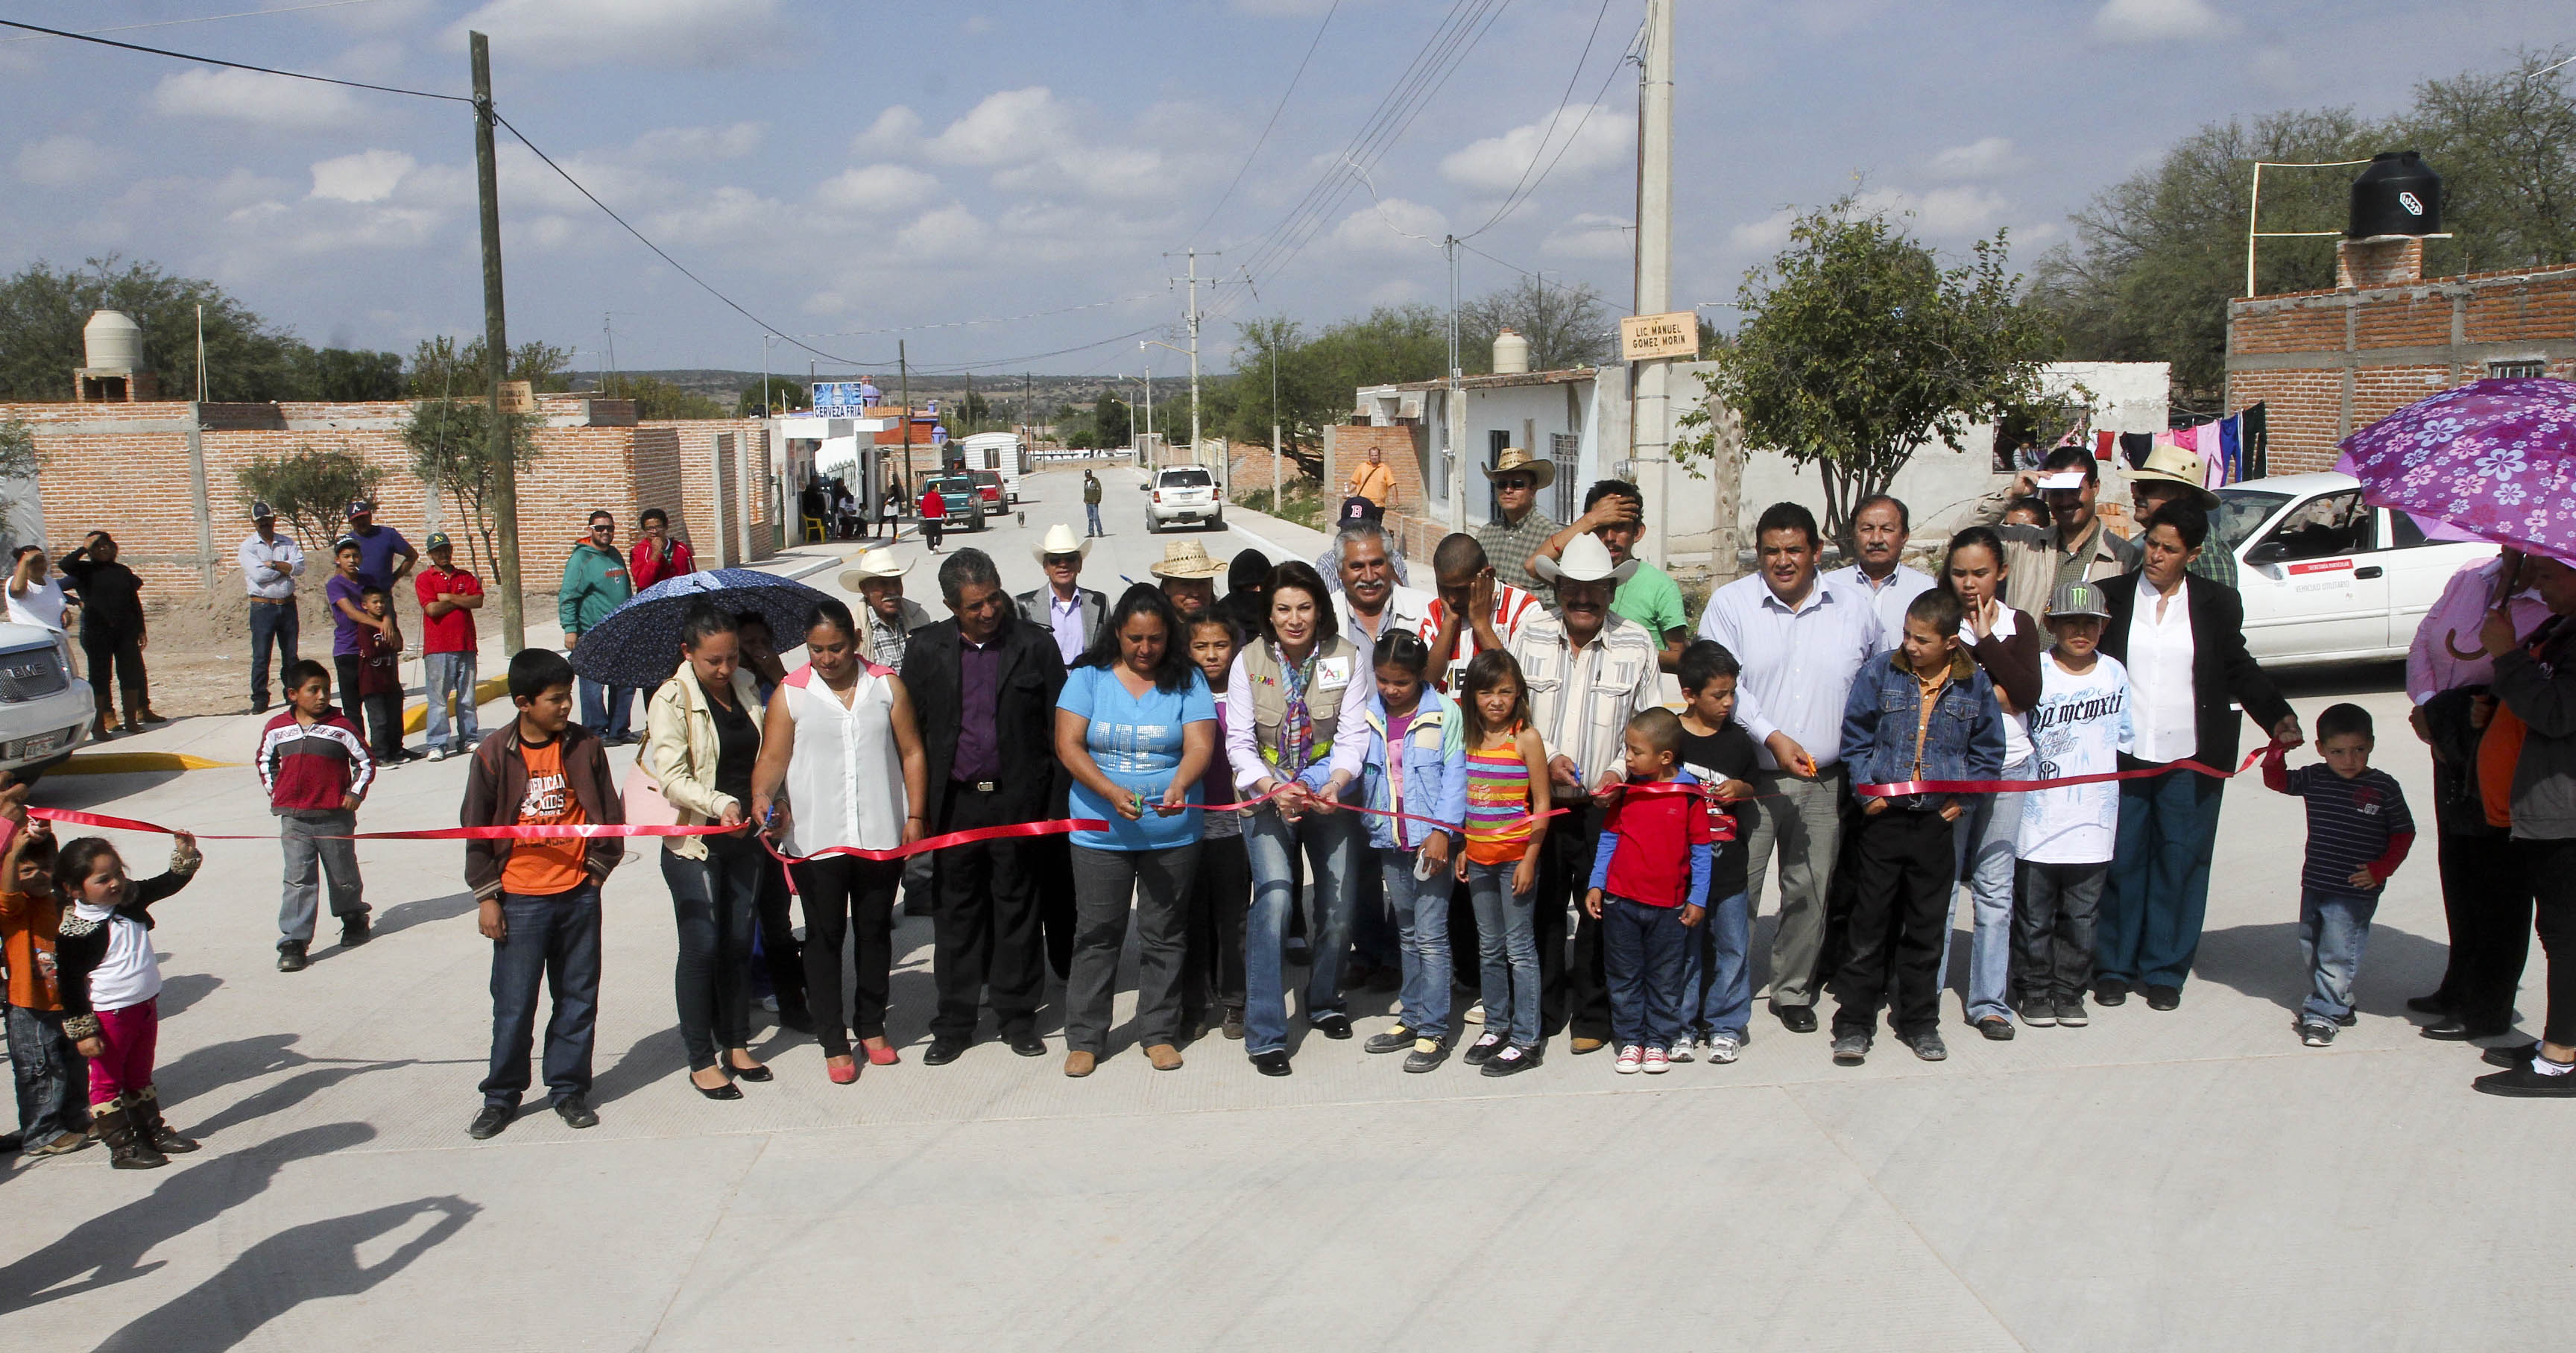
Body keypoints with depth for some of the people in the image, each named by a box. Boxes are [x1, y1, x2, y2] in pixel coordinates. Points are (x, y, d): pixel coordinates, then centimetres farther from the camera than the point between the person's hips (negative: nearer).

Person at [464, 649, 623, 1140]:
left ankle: (569, 1089, 23)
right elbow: (477, 828, 0)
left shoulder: (584, 746, -1)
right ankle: (502, 1095, 20)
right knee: (513, 1003, 4)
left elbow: (609, 812, 9)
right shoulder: (494, 754, -6)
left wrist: (598, 867, 5)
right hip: (520, 900, -2)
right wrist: (486, 897, -1)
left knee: (578, 997, 9)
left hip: (578, 894, 2)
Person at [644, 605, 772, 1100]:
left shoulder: (747, 689, 8)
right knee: (702, 948, -2)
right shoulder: (671, 700, -9)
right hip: (694, 842, -5)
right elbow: (672, 776, -17)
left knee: (738, 945, 11)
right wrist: (721, 804, -32)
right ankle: (701, 1060, 9)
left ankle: (736, 1045, 23)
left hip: (745, 836, 5)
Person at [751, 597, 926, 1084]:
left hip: (881, 837, 1)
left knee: (875, 931, 13)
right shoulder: (790, 694, 1)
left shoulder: (887, 686, 4)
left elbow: (911, 753, 6)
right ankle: (834, 1043, 15)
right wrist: (763, 797, -23)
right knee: (824, 937, 5)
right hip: (815, 839, -1)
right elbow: (773, 757, -4)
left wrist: (915, 816, -1)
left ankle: (872, 1028, 28)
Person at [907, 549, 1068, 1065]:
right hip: (954, 804, 1)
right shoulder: (926, 650, 4)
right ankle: (955, 1022, 19)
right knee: (957, 911, 9)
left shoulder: (1035, 645, 0)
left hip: (1018, 802, -1)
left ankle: (1018, 1016, 20)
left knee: (1017, 908, 8)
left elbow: (1058, 727, 1)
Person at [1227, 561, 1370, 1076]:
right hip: (1266, 799, -2)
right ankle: (1264, 1034, -11)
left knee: (1338, 907, 8)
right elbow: (1239, 742, -7)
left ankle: (1324, 1001, 37)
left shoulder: (1347, 656, -5)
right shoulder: (1249, 662, -6)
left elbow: (1353, 736, -7)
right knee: (1274, 897, -18)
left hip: (1330, 797, 2)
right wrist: (1273, 789, -23)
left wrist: (1334, 787, -24)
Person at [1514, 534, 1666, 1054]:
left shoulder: (1636, 644, 0)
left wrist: (1621, 770, -11)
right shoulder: (1531, 636, 2)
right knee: (1541, 906, 9)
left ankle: (1592, 1015, 20)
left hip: (1606, 805, -1)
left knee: (1601, 912, 3)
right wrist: (1547, 757, -9)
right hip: (1539, 800, 1)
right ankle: (1543, 1008, 26)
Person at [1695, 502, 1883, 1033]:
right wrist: (1771, 737, -19)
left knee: (1810, 892, 10)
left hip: (1824, 784, 3)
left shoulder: (1855, 608, 7)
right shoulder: (1730, 602, -2)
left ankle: (1793, 991, 27)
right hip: (1749, 778, -2)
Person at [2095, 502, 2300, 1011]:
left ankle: (2165, 971, 17)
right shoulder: (2112, 596, 3)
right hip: (2123, 756, 0)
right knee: (2121, 863, 4)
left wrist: (2279, 717, -2)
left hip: (2191, 759, 1)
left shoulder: (2217, 603, 5)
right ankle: (2114, 968, 16)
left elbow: (2240, 670, 11)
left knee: (2180, 864, 5)